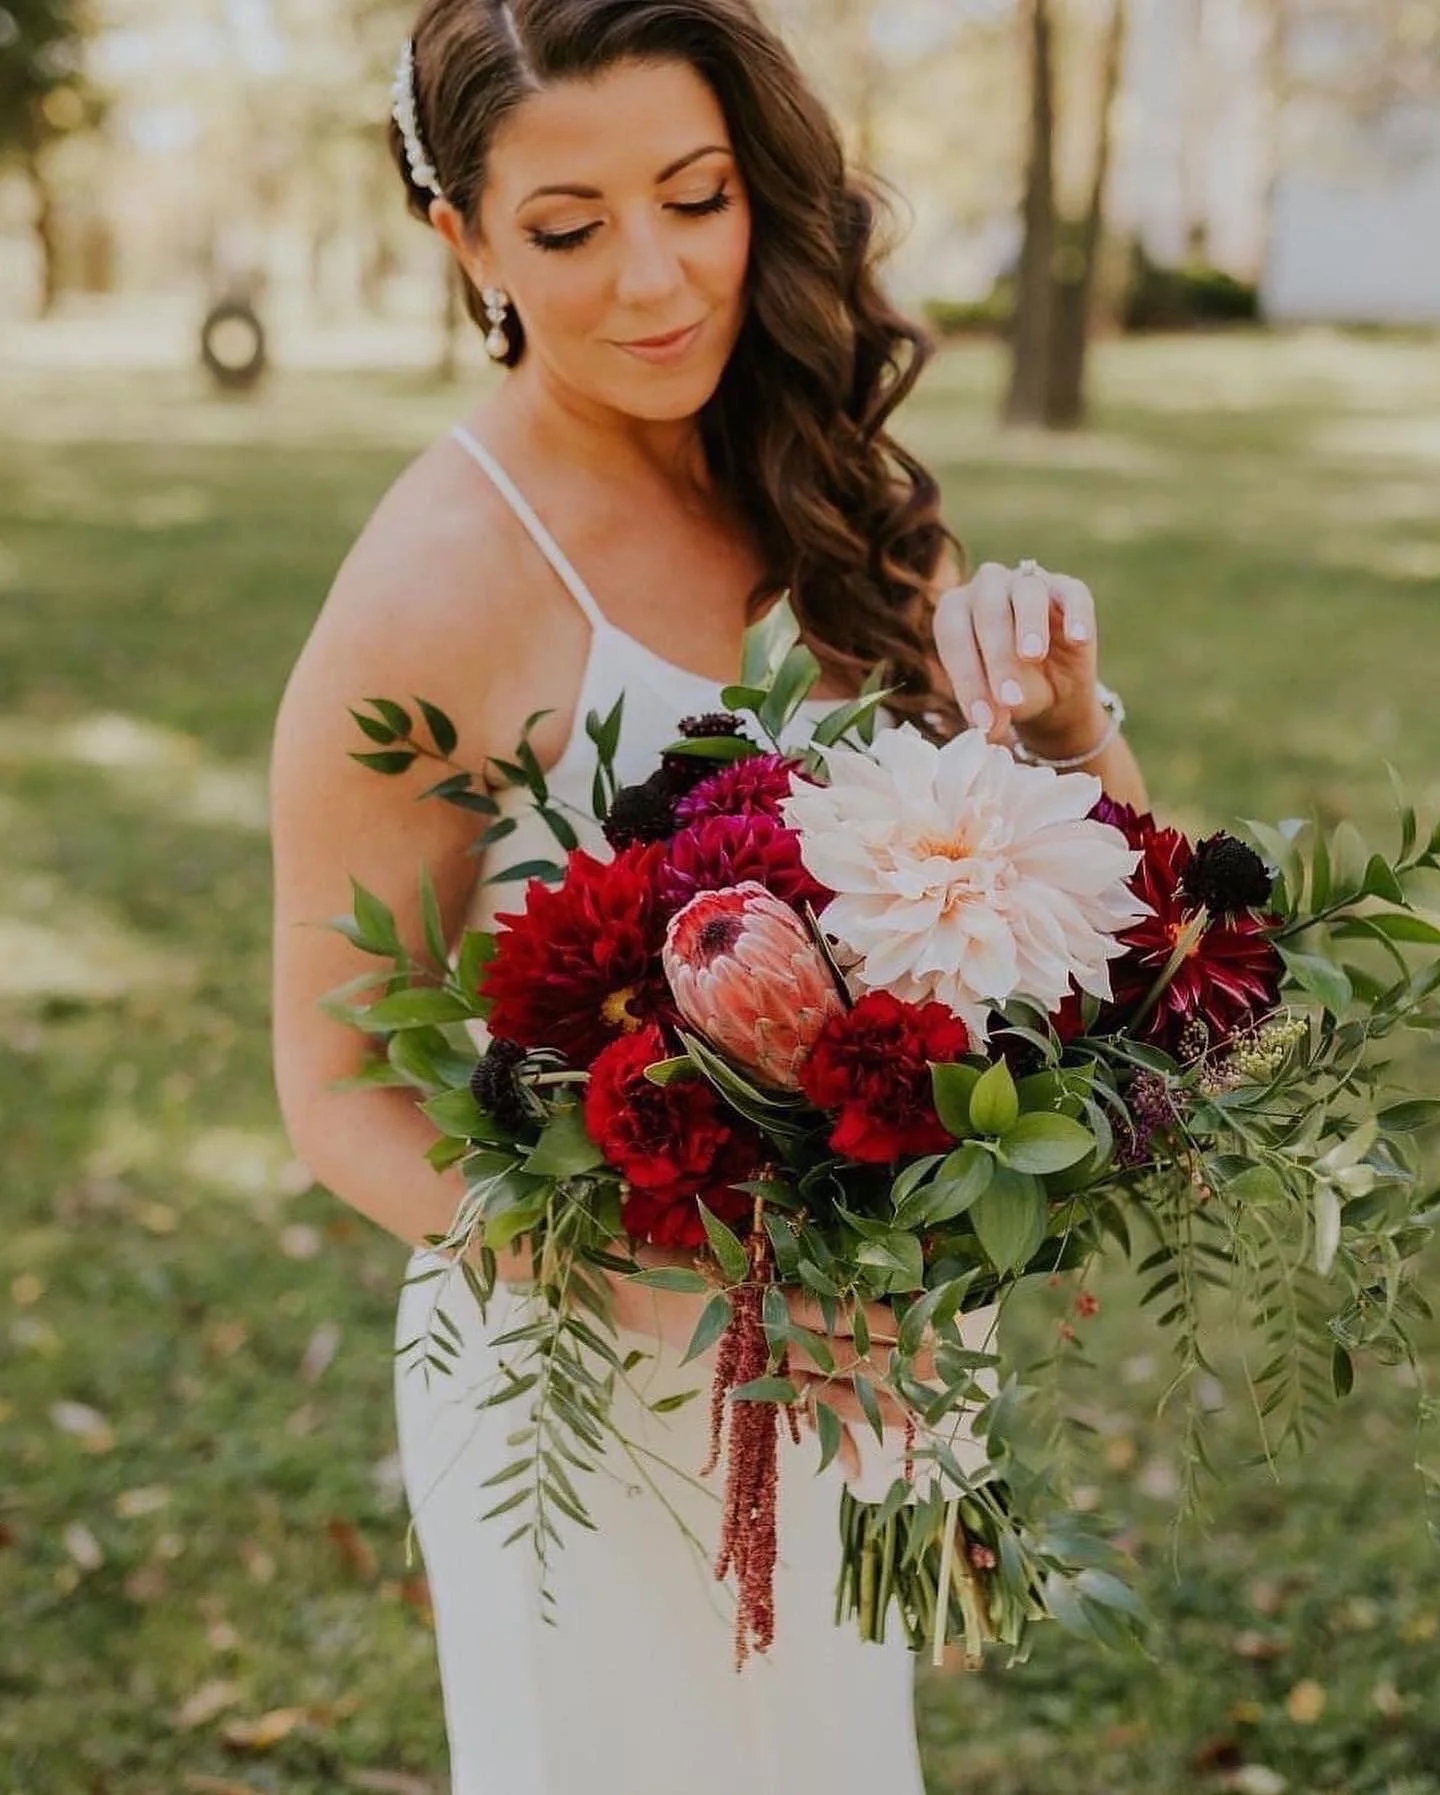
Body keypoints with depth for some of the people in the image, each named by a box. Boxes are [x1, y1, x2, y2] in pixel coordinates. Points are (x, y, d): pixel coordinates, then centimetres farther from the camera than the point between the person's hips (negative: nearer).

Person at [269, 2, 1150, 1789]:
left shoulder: (818, 490, -5)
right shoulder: (437, 593, -22)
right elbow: (341, 1095, -16)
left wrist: (1056, 712, -22)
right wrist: (663, 1286, -31)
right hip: (588, 1384, -5)